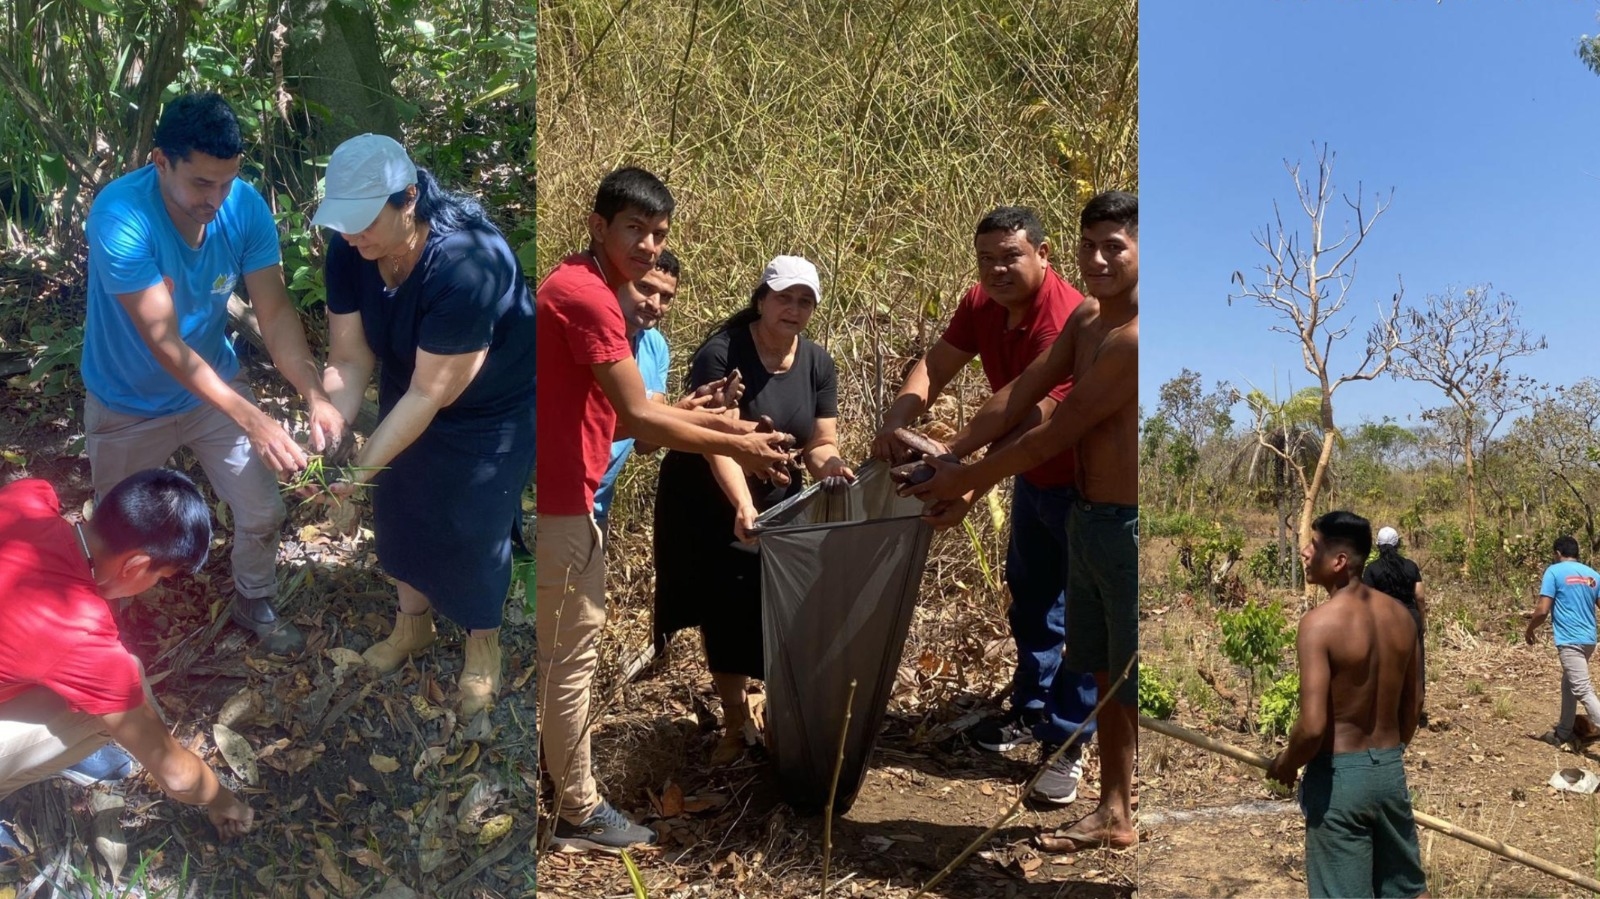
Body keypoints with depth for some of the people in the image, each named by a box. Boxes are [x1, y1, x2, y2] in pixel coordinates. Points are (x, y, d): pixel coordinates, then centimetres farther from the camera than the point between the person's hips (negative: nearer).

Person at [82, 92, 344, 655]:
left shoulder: (246, 207, -20)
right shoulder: (119, 215, -33)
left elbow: (275, 312, -20)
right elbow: (165, 343, -35)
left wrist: (315, 395, -37)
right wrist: (254, 422, -43)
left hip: (215, 387, 3)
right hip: (129, 407, -3)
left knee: (263, 513, 8)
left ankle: (254, 603, 37)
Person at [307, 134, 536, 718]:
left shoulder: (466, 264, -40)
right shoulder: (350, 249, -20)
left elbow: (429, 395, -34)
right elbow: (348, 358, -15)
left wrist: (361, 467, -33)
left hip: (493, 410, -6)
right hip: (409, 391, 6)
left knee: (473, 529, 4)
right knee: (399, 507, 17)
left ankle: (483, 646, 31)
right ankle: (413, 621, 43)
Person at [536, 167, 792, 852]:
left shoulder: (577, 285, 14)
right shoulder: (588, 296, -19)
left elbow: (619, 408, 14)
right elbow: (638, 419, -21)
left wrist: (721, 423, 10)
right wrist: (734, 449, -11)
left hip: (549, 496, 10)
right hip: (558, 504, -10)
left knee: (554, 648, 21)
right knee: (572, 654, 2)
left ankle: (556, 771, 36)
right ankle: (579, 813, 16)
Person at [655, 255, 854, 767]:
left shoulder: (818, 364, -4)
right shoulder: (720, 354, -22)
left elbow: (821, 443, -4)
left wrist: (831, 468, -28)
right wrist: (743, 505, -43)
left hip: (778, 502, 4)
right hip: (709, 506, -4)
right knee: (725, 615, 3)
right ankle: (735, 725, 19)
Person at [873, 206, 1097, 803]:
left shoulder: (1065, 322, -32)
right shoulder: (983, 305, -7)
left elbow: (1030, 421, -39)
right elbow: (936, 366, -7)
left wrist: (970, 490, -46)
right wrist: (895, 421, -26)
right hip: (1035, 476, 8)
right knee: (1030, 598, 19)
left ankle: (1068, 744, 10)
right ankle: (1032, 711, 35)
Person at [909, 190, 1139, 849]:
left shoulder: (1136, 339, -22)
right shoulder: (1085, 318, 7)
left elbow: (1055, 434, -19)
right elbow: (1020, 395, 5)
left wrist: (966, 483, -10)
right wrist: (949, 457, -4)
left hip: (1129, 529, -9)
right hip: (1087, 520, 9)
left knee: (1133, 689, 2)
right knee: (1103, 677, 19)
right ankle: (1114, 813, 33)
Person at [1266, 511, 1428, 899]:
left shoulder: (1320, 622, -21)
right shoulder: (1401, 615, 1)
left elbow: (1312, 726, -25)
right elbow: (1410, 711, 11)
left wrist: (1284, 765, -6)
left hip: (1339, 775, -6)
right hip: (1390, 770, 7)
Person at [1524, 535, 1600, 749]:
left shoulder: (1554, 571, -7)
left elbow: (1542, 610, -11)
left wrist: (1530, 630, 5)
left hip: (1569, 640, -7)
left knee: (1583, 690, -11)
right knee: (1568, 684, 22)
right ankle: (1563, 733, 31)